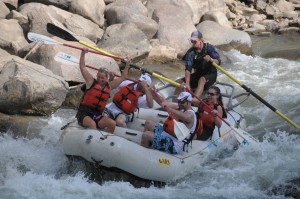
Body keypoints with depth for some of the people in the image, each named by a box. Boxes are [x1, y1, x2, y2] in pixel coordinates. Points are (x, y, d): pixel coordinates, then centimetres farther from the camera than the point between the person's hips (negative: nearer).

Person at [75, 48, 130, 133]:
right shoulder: (91, 82, 4)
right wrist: (83, 54, -6)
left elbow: (122, 78, 23)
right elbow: (82, 68, 0)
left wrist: (127, 66, 20)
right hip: (84, 113, -5)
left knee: (112, 123, -19)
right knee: (92, 124, -36)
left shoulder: (109, 86, 14)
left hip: (97, 115, 5)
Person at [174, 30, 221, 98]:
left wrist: (211, 59, -45)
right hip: (198, 74, 4)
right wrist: (187, 83, -36)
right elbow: (188, 69, -21)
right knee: (181, 82, -14)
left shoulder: (209, 48, -14)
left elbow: (218, 62, -22)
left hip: (211, 74, -4)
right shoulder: (191, 52, -12)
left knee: (202, 80, -37)